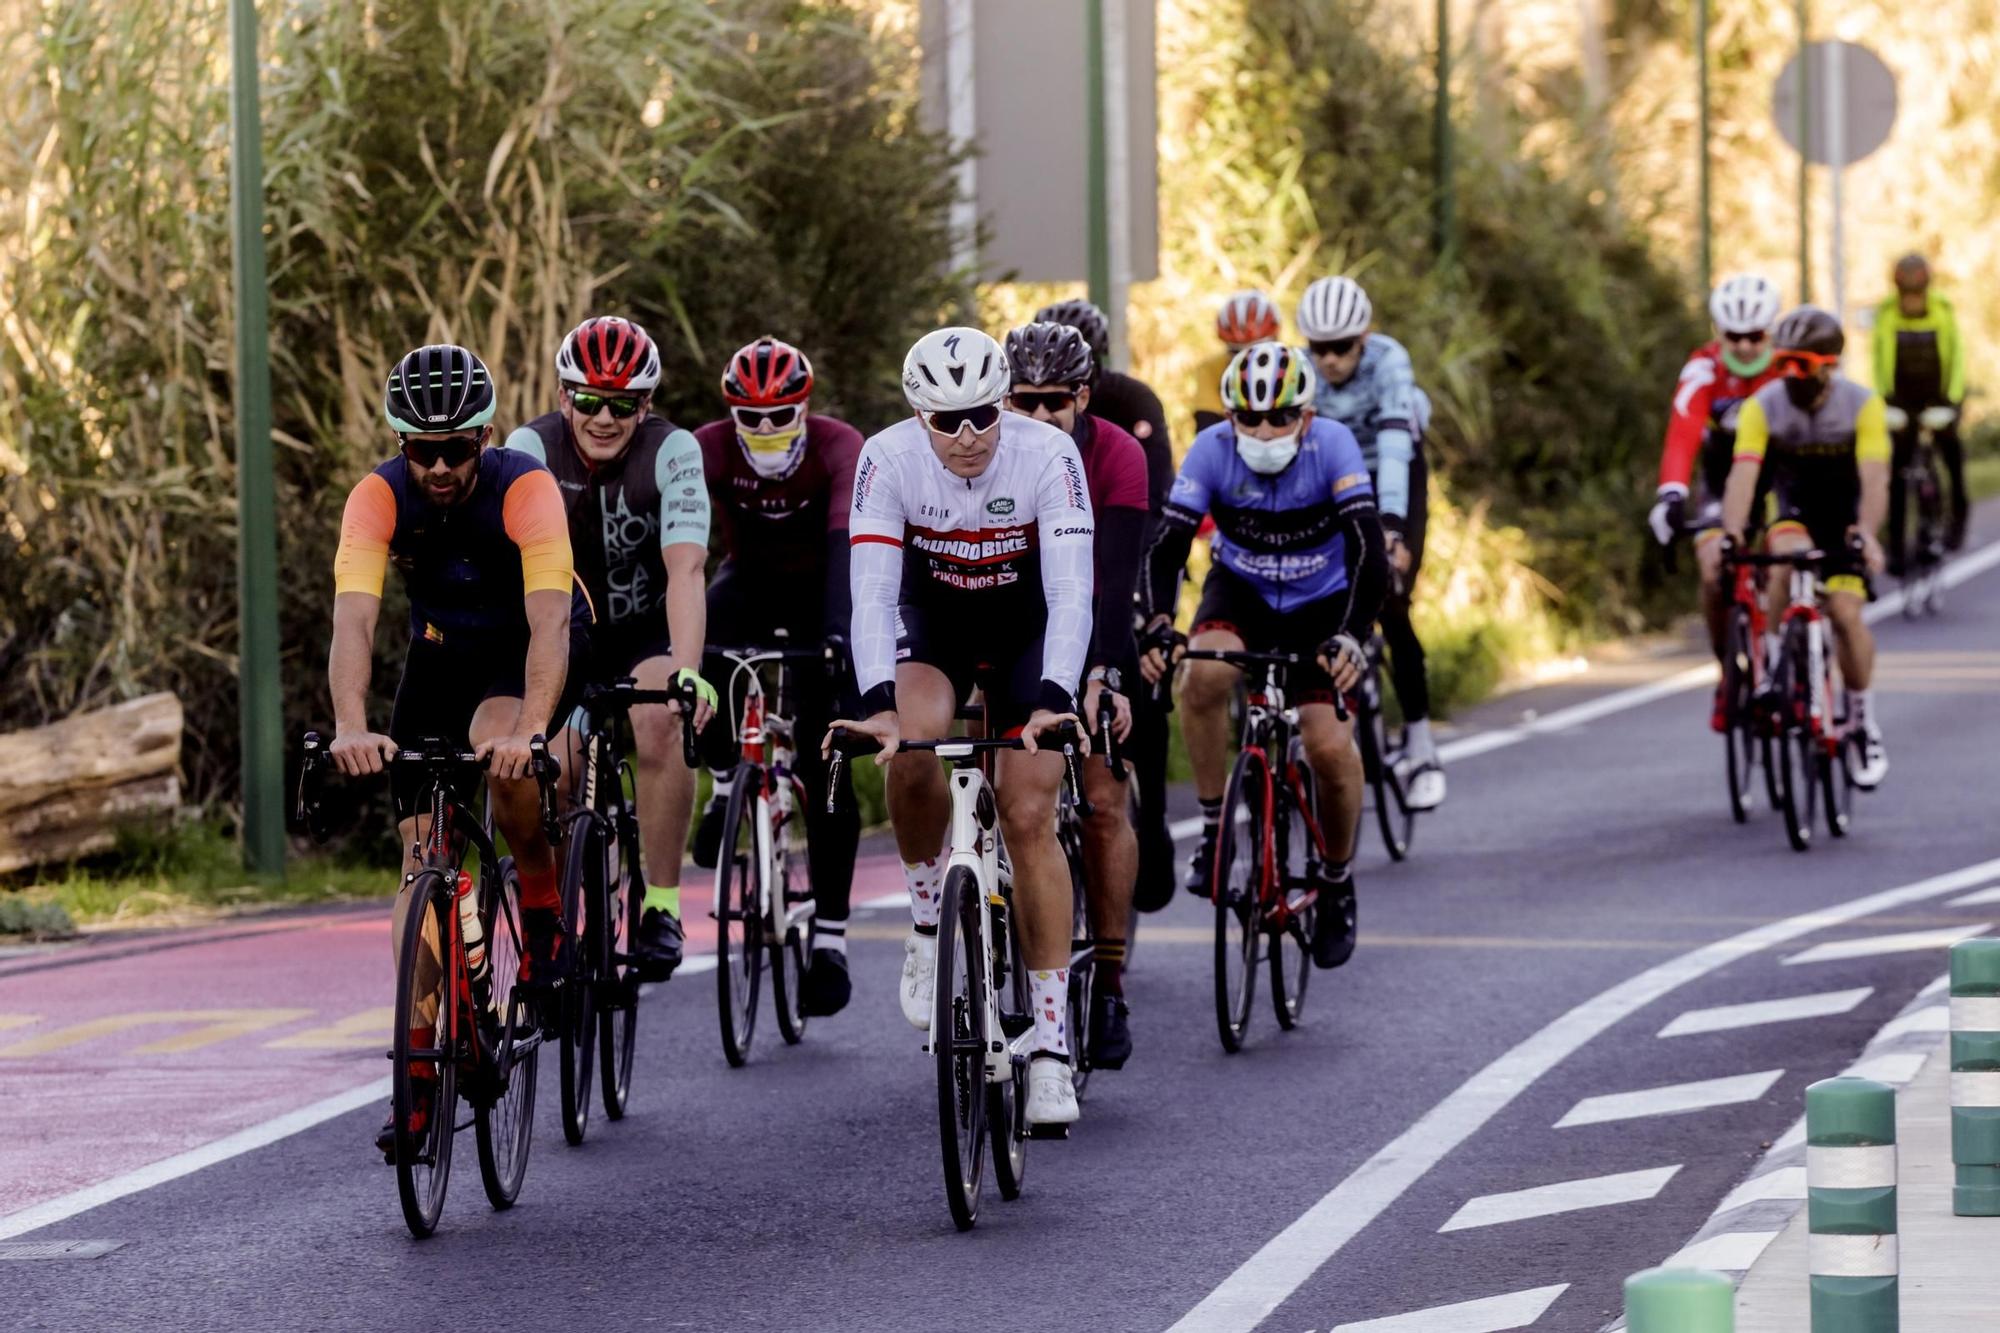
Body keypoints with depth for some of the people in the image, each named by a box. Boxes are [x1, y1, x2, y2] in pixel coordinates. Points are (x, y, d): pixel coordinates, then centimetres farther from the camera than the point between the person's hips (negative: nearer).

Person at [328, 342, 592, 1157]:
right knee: (422, 853, -6)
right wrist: (351, 727, -52)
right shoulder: (380, 497, -24)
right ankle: (419, 1063, -3)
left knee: (499, 754, -35)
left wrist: (528, 730, -56)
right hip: (441, 654, 3)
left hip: (527, 653, -3)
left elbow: (550, 621, -40)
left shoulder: (525, 488, -30)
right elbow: (353, 618, -35)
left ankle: (545, 903, -8)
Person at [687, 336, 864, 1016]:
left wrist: (839, 629, -56)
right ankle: (725, 781, -2)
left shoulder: (839, 448, -27)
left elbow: (849, 540, -40)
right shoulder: (709, 448, -22)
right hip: (748, 582, 2)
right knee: (698, 656, -33)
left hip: (818, 590, -2)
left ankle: (831, 938, -6)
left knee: (823, 763, -12)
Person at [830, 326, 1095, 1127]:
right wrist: (877, 703, -47)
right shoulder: (888, 460, -26)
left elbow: (1070, 593, -34)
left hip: (1025, 625, -1)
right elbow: (871, 590, -32)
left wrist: (1053, 700, -49)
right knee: (910, 747, -30)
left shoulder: (1048, 455, -29)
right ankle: (927, 918, -4)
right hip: (930, 616, 1)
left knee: (1029, 819, -10)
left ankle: (1051, 1046, -7)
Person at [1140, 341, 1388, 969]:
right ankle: (1213, 828, -15)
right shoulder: (1212, 449, -24)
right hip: (1241, 592, 1)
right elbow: (1167, 545, -29)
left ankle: (1339, 880, 12)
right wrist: (1158, 626, -46)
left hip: (1322, 604, -1)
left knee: (1331, 747, -15)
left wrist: (1350, 635, -49)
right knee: (1203, 675, -33)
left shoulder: (1332, 445, -27)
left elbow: (1368, 549, -35)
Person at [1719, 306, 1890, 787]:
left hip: (1845, 524, -1)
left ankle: (1863, 720, 0)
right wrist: (1732, 534, -43)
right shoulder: (1762, 407, -16)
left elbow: (1874, 479, -29)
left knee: (1846, 612, -19)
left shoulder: (1862, 405, -18)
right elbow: (1743, 475, -27)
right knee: (1790, 556, -34)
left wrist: (1866, 532, -47)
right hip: (1792, 518, 1)